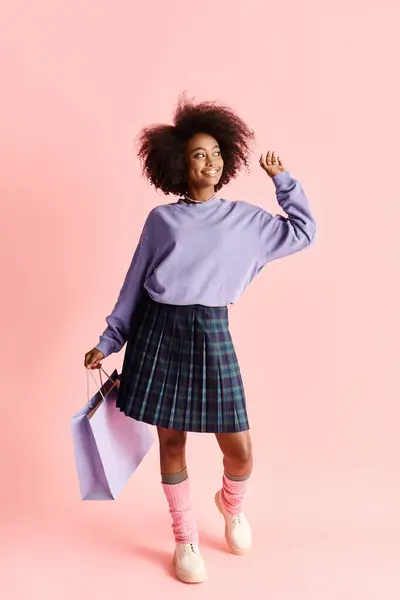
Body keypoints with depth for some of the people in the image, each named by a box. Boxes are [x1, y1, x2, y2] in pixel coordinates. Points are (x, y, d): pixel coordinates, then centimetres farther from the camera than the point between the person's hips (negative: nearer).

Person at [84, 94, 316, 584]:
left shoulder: (243, 218, 10)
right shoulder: (160, 219, 6)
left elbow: (303, 232, 17)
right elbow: (134, 285, 10)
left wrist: (282, 179, 17)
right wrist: (108, 342, 10)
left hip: (211, 334, 1)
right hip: (158, 331, 0)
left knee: (240, 451, 0)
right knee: (171, 442, 7)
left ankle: (232, 506, 37)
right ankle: (185, 540, 29)